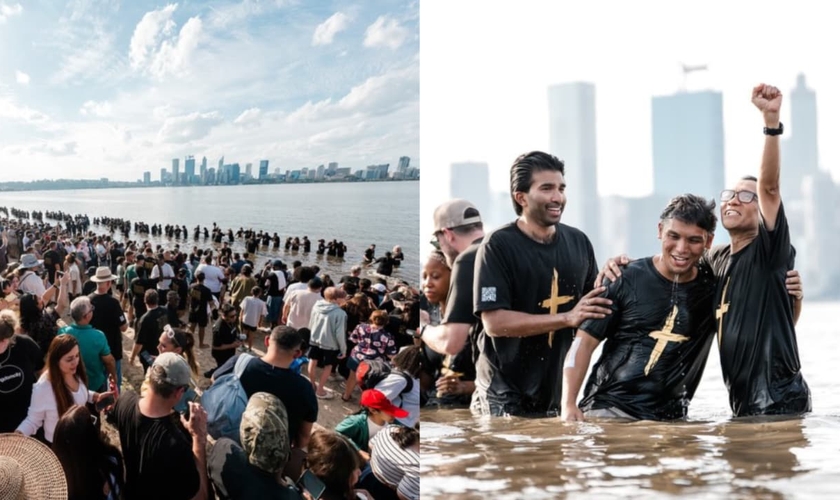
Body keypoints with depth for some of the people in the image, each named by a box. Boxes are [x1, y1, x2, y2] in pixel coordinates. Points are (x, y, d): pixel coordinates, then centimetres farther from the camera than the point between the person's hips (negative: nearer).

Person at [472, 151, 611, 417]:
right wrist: (568, 318, -22)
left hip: (560, 389, 5)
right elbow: (494, 321, -19)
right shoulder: (499, 246, -11)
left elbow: (594, 303, 18)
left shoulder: (578, 241, 6)